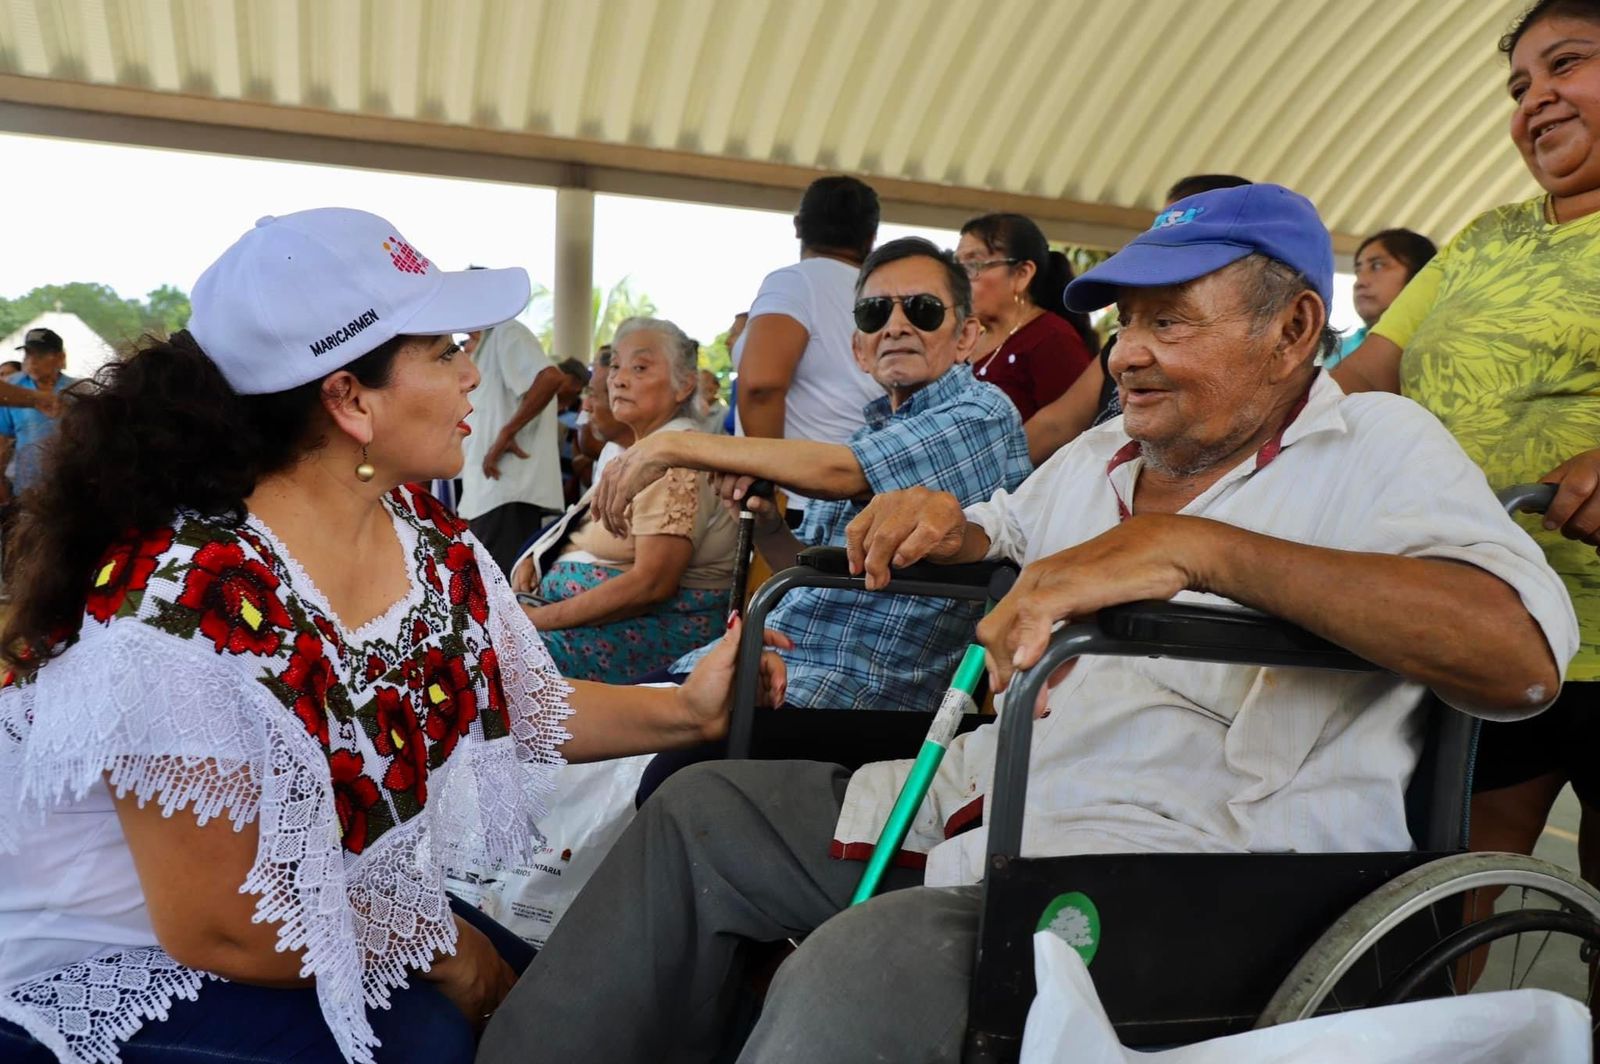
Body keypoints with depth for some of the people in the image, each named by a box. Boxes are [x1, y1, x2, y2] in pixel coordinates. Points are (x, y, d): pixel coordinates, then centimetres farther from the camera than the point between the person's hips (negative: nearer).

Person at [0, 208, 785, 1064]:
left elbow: (523, 706, 2)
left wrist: (686, 712, -11)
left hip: (351, 908, 7)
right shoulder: (189, 604, -33)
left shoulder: (424, 533, -8)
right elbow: (222, 929, -27)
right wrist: (440, 945, -14)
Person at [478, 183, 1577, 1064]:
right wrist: (945, 527, 8)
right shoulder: (1098, 454, 18)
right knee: (703, 809, 7)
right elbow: (1002, 537, 34)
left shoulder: (1378, 446, -4)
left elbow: (1525, 649, -22)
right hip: (982, 798, 8)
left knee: (859, 966, -34)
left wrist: (1195, 544, -31)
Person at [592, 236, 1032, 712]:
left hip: (862, 685, -7)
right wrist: (769, 529, 0)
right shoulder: (873, 431, 19)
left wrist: (673, 445, -14)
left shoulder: (981, 414, -5)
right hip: (767, 657, 7)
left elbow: (837, 474, -18)